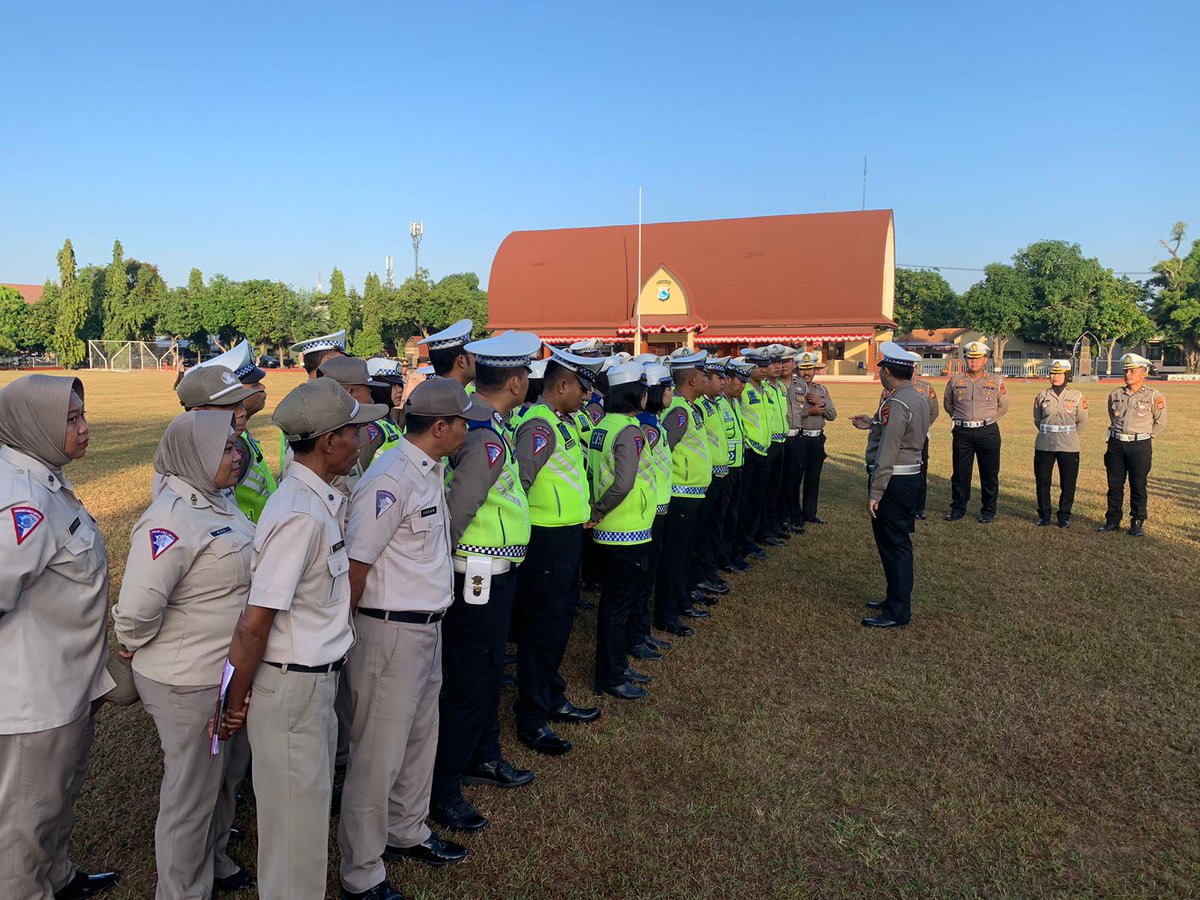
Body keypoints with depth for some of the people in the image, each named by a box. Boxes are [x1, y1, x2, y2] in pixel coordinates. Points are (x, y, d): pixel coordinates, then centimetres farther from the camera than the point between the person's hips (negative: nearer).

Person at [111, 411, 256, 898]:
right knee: (192, 791, 11)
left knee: (229, 773, 26)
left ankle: (213, 859, 50)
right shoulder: (171, 520, -26)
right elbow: (136, 608, -31)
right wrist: (135, 646, -11)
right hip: (190, 683, -9)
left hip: (231, 671, 9)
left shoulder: (219, 501, 3)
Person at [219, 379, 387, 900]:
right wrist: (236, 702, -14)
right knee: (296, 814, 9)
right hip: (291, 685, -9)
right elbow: (253, 625, -24)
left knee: (311, 801, 24)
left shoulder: (321, 500, 3)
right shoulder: (301, 516, -25)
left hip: (319, 677, 9)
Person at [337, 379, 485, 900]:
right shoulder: (390, 481, -22)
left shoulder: (430, 471, 8)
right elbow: (354, 565, -21)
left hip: (427, 626, 9)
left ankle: (407, 833, 42)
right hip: (390, 631, -9)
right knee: (379, 754, 4)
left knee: (420, 738, 22)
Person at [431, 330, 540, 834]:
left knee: (487, 670, 23)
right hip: (481, 578, -10)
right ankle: (442, 791, 18)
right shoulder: (489, 440, -25)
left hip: (494, 573, 10)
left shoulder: (470, 415, 3)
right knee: (469, 684, 3)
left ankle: (483, 758, 42)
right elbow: (454, 512, -28)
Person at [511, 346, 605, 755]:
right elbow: (518, 483, -26)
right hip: (547, 540, -10)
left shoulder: (564, 422, 12)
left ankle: (553, 699, 35)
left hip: (569, 536, 10)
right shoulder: (539, 426, -19)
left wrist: (583, 511, 11)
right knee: (542, 628, 0)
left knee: (559, 623, 20)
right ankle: (531, 720, 12)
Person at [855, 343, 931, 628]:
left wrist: (875, 492, -22)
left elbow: (887, 453, -24)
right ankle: (897, 598, 31)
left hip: (893, 481, -10)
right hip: (912, 475, 10)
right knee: (898, 543, 18)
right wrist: (873, 423, 32)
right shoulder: (920, 399, 10)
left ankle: (897, 612, 4)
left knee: (894, 545, -3)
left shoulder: (895, 404, -20)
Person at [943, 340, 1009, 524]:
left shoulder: (996, 382, 3)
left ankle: (988, 511, 15)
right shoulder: (955, 380, 5)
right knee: (960, 472, 5)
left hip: (988, 432, -1)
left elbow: (1003, 406, 16)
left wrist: (988, 421, 12)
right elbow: (947, 403, 19)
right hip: (962, 433, 1)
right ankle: (958, 508, 17)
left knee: (989, 474, 4)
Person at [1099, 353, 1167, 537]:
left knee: (1138, 486, 3)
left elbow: (1161, 422, 5)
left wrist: (1145, 436, 7)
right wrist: (1119, 435, 15)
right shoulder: (1115, 395, 7)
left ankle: (1137, 523, 13)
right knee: (1114, 485, 8)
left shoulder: (1154, 396, -4)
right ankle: (1112, 521, 17)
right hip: (1116, 444, 3)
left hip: (1140, 446, -3)